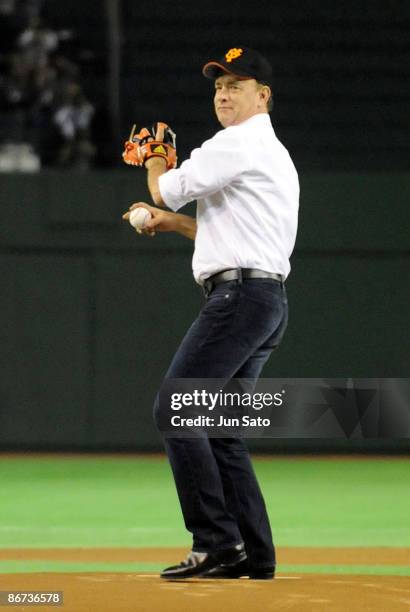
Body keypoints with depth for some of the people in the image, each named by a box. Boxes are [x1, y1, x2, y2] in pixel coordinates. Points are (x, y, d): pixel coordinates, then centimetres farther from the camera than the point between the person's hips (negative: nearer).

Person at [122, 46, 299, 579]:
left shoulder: (239, 143, -8)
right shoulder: (275, 154, 25)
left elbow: (167, 190, -5)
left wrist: (155, 157, 16)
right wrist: (172, 222, 24)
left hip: (240, 294, -11)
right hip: (268, 301, 11)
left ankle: (217, 541, -17)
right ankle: (253, 554, 9)